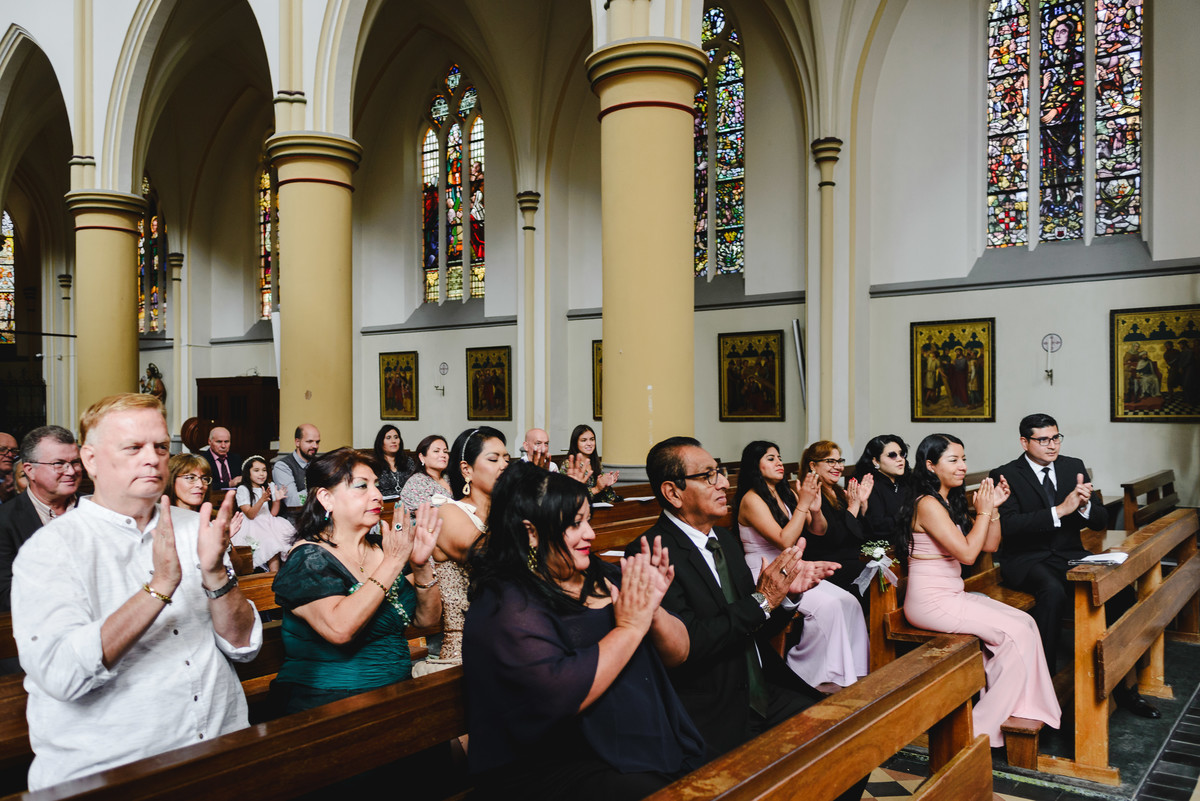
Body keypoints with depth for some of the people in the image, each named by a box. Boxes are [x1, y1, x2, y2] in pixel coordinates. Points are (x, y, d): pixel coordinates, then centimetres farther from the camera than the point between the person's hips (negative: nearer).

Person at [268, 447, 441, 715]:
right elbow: (339, 629, -25)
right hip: (326, 702, -6)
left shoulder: (382, 547, 9)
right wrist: (393, 562, -21)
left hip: (397, 691, 6)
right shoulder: (307, 558, -8)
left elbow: (427, 619, 8)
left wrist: (421, 564, -9)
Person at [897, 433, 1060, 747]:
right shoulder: (928, 505, -15)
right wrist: (983, 512, -10)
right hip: (931, 602, -9)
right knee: (1016, 633, -14)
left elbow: (990, 546, 15)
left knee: (1025, 623, -5)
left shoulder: (951, 502, 14)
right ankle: (985, 725, -5)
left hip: (952, 596, 9)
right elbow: (967, 553, -20)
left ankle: (1020, 708, -3)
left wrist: (994, 508, 2)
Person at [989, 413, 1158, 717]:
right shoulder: (1006, 475, -5)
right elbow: (1009, 524, -20)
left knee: (1120, 587, -19)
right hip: (1027, 559, -5)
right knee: (1053, 592, -36)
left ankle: (1126, 686, -6)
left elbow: (1101, 521, 8)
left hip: (1070, 554, 5)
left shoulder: (1074, 467, 10)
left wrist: (1084, 506, -15)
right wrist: (1060, 510, -25)